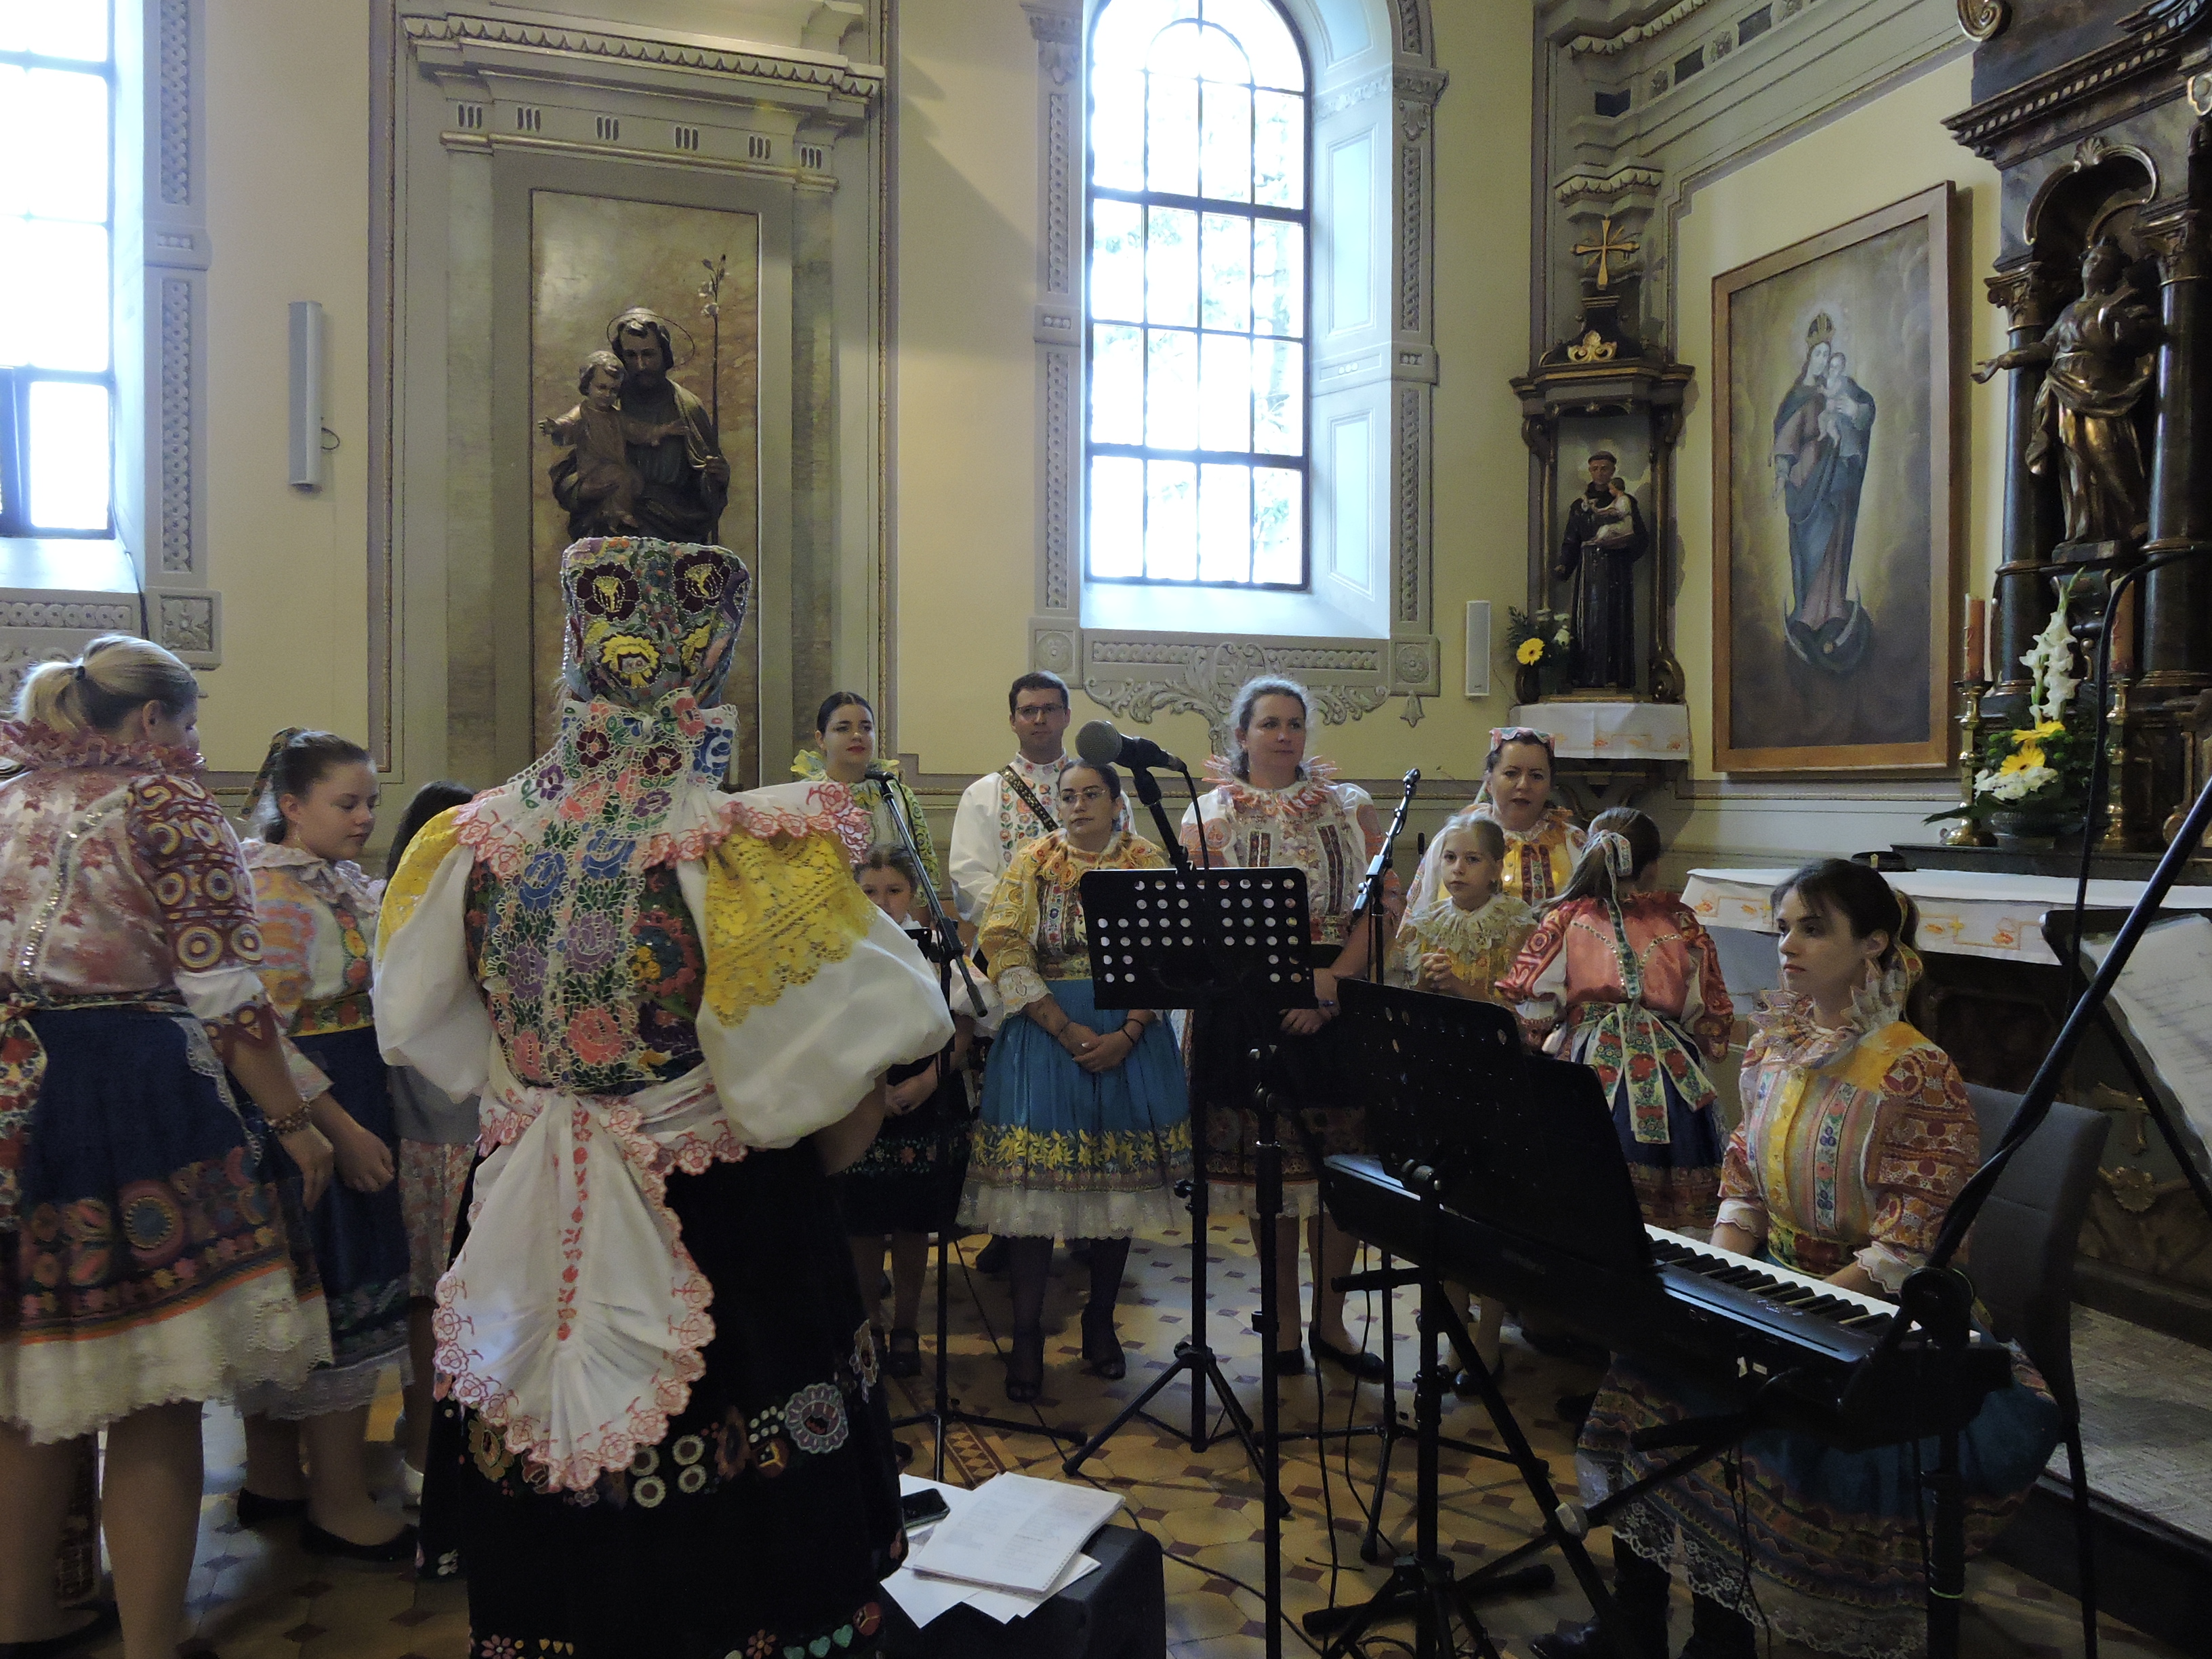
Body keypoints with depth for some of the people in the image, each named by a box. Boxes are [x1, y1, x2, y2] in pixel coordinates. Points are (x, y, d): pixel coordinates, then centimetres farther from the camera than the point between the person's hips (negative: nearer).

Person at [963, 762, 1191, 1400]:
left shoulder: (1147, 862, 5)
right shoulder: (1031, 863, 5)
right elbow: (1006, 952, -5)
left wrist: (1127, 1035, -14)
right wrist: (1067, 1030, -14)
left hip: (1128, 1036, 1)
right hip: (1044, 1029, -1)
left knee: (1118, 1176, 4)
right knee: (1032, 1177, -6)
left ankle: (1101, 1322, 20)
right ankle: (1027, 1334, 4)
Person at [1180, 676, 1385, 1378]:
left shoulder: (1350, 807, 10)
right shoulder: (1210, 814, 7)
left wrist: (1331, 981, -14)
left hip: (1338, 1001, 1)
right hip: (1250, 1007, -1)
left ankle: (1330, 1321, 18)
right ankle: (1283, 1321, 18)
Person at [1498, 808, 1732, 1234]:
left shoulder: (1567, 918, 3)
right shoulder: (1681, 923, 8)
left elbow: (1531, 1010, -2)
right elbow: (1709, 1014, 12)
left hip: (1589, 1069, -1)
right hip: (1668, 1075, 2)